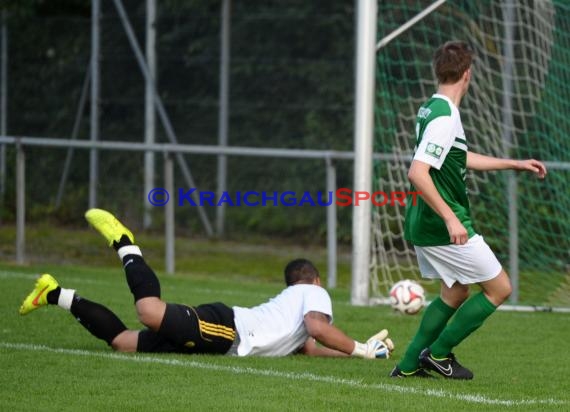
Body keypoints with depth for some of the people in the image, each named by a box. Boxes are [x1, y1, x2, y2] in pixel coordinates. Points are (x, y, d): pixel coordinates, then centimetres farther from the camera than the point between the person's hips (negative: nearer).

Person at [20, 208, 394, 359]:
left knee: (123, 341, 2)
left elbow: (309, 347, 33)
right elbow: (318, 329, -9)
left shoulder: (291, 300, 37)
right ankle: (124, 244, -14)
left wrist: (358, 350, 30)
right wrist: (360, 350, -3)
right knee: (150, 311, -32)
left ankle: (57, 295, 3)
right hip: (224, 327, -8)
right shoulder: (314, 294, 11)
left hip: (222, 340, 8)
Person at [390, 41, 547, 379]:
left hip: (423, 225, 10)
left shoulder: (431, 110, 10)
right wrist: (451, 218, -29)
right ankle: (439, 353, 5)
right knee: (499, 288, 3)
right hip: (446, 228, -10)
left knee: (455, 294, 23)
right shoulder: (445, 118, -21)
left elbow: (463, 159, 25)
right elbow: (417, 173, -29)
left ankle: (410, 364, 21)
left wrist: (516, 164, 30)